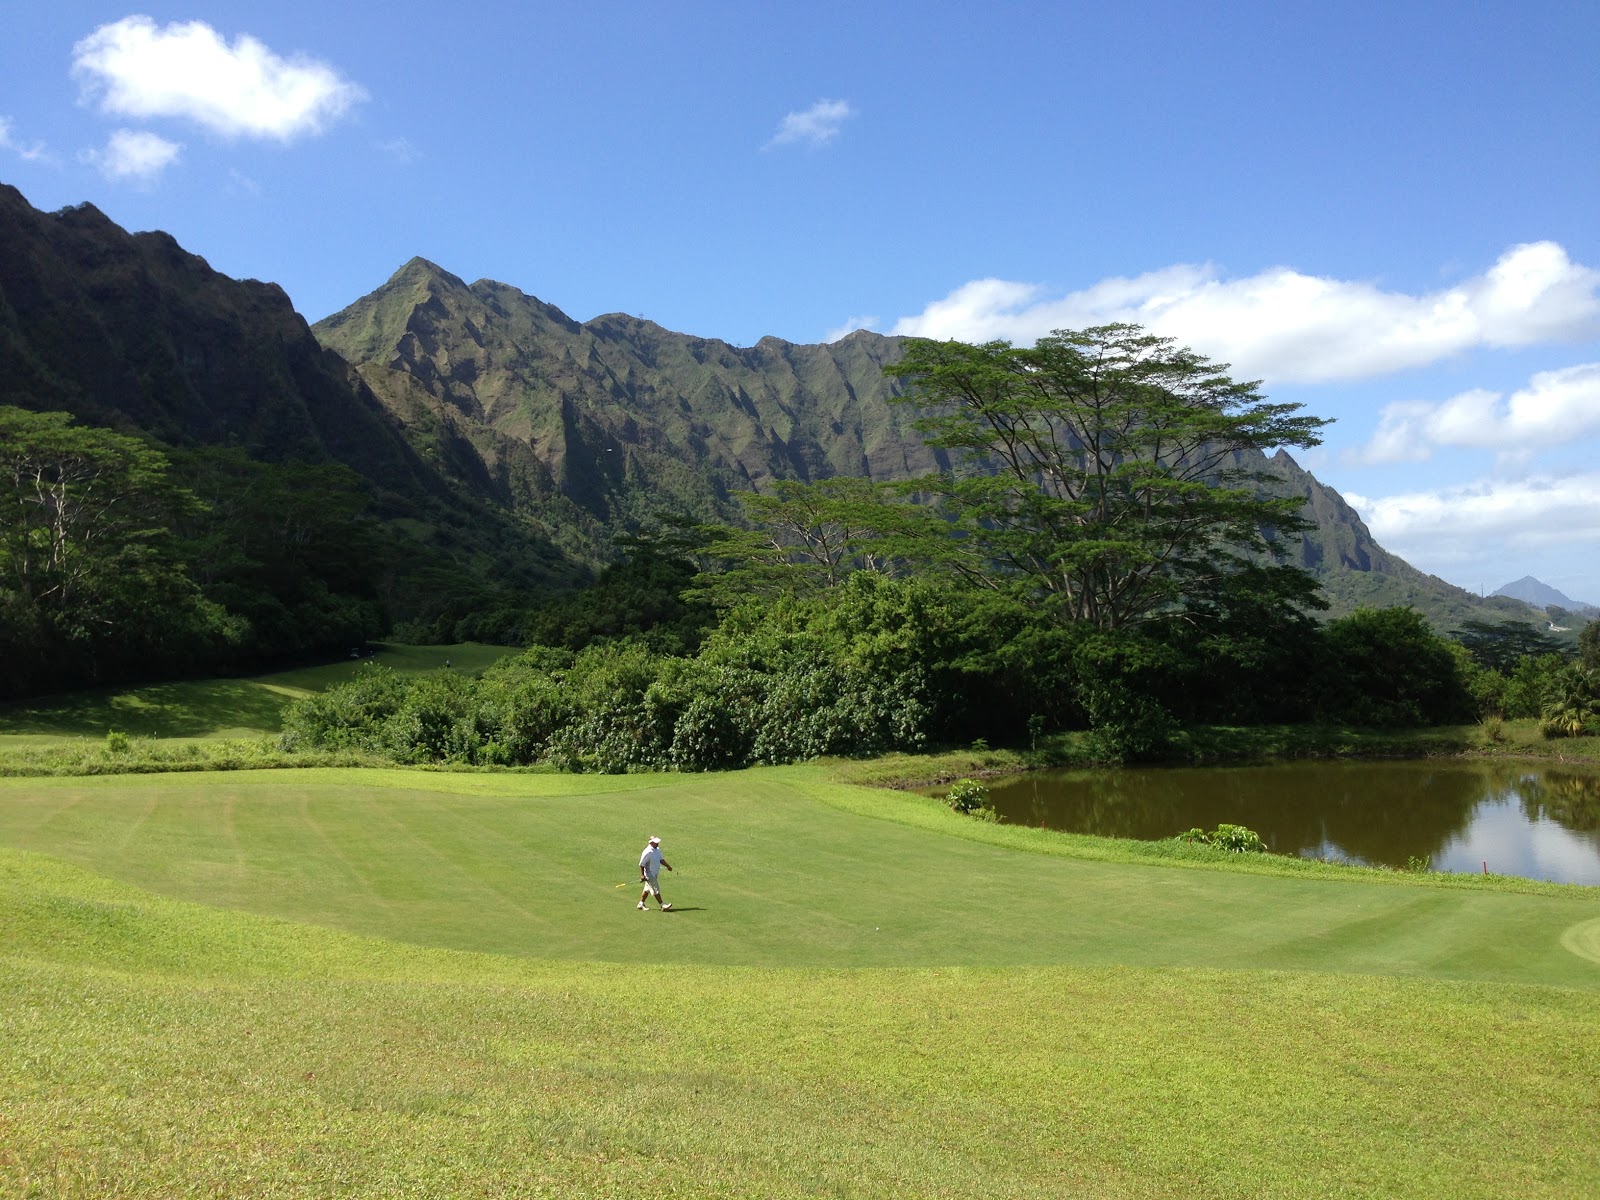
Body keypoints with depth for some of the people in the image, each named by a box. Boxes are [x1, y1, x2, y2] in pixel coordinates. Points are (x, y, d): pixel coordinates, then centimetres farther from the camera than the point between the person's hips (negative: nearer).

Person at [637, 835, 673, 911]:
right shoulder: (648, 852, -24)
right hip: (649, 874, -9)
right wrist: (642, 875, -20)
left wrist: (668, 865, 5)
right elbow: (641, 864, -20)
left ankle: (641, 904, 29)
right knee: (656, 890, -4)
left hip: (655, 873, 9)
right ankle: (663, 906, -1)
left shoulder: (657, 850, 4)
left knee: (647, 889, 17)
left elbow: (661, 859, 16)